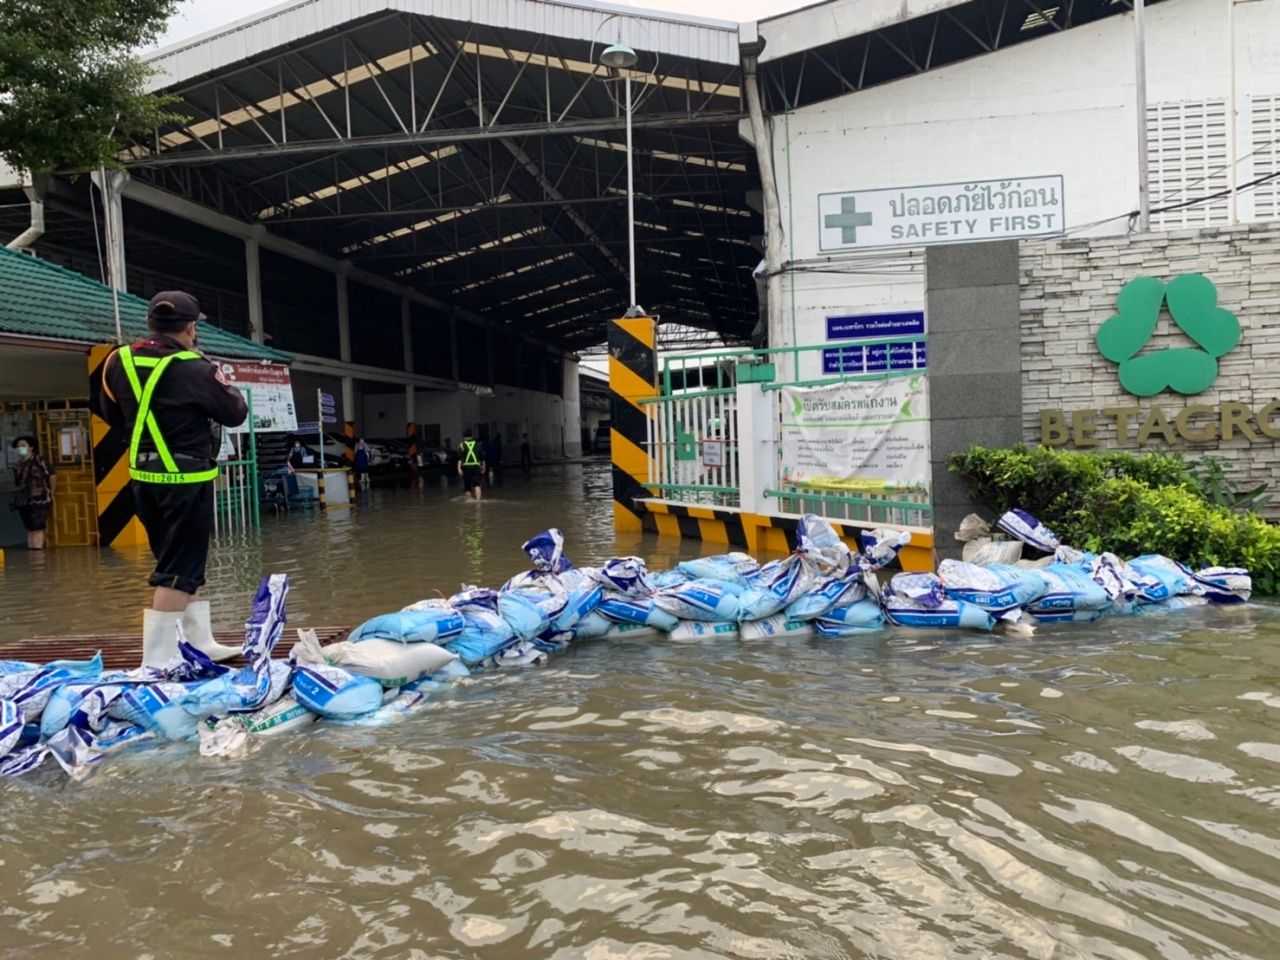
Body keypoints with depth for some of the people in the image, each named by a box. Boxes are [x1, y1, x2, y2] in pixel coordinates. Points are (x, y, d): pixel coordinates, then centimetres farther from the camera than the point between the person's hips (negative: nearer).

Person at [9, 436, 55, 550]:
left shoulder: (38, 460, -5)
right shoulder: (19, 464, 13)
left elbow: (52, 475, -8)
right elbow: (17, 482, 23)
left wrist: (50, 493, -3)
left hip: (39, 500, -6)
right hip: (24, 500, 6)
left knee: (37, 528, -11)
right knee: (29, 529, 7)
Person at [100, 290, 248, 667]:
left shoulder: (119, 362, 2)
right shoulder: (194, 369, -17)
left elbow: (113, 416, 15)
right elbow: (235, 413, -4)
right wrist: (222, 382, 12)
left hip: (144, 477, 7)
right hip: (186, 479, -7)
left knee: (175, 562, 18)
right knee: (180, 570, -2)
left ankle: (200, 643, 28)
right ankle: (156, 660, -3)